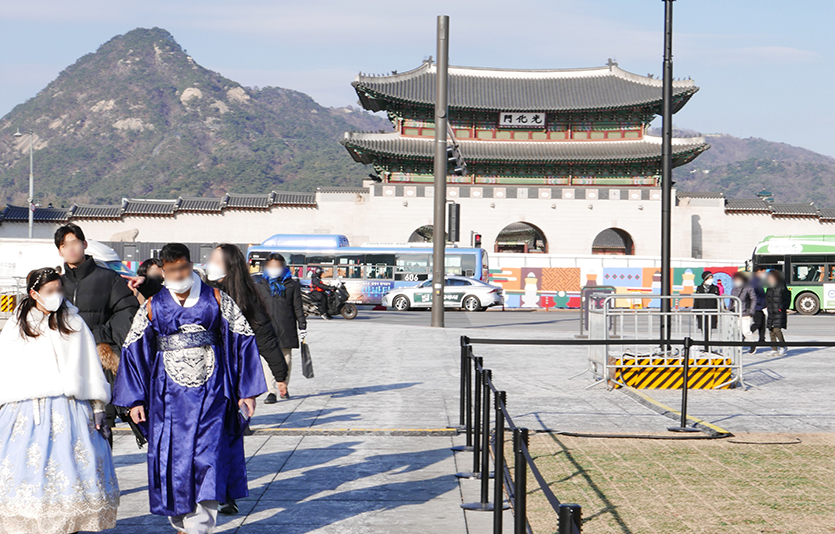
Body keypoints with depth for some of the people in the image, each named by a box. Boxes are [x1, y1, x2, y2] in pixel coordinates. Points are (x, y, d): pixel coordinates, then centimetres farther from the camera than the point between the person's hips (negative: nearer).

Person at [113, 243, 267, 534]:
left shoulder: (217, 300, 3)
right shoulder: (152, 307, 6)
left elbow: (243, 340, 5)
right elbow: (133, 350, 10)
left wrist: (247, 391, 1)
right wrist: (135, 399, 6)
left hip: (210, 392, -1)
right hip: (169, 396, 2)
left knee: (208, 456, -9)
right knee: (173, 457, 3)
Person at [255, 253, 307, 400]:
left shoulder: (292, 285, 9)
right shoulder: (260, 286, 12)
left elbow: (298, 308, 10)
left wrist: (302, 327, 5)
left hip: (287, 328, 0)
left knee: (286, 359, 4)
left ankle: (284, 388, 20)